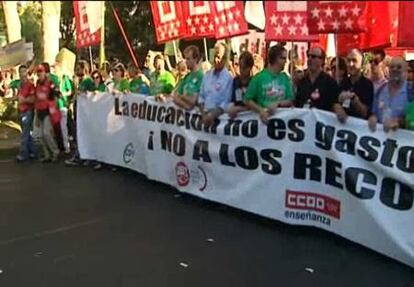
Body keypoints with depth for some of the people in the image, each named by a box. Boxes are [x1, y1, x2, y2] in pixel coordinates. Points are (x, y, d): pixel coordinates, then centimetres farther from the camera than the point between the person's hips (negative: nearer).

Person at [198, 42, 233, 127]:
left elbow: (225, 102, -8)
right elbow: (201, 96, 13)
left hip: (218, 115, -4)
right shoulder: (207, 75, 13)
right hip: (205, 114, 4)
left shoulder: (228, 78, -4)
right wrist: (203, 113, -1)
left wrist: (212, 115, -17)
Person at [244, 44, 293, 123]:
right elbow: (247, 100, -2)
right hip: (264, 118, -2)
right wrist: (260, 110, -17)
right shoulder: (259, 77, -2)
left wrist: (277, 103, -14)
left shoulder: (286, 78, 6)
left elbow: (290, 101, 6)